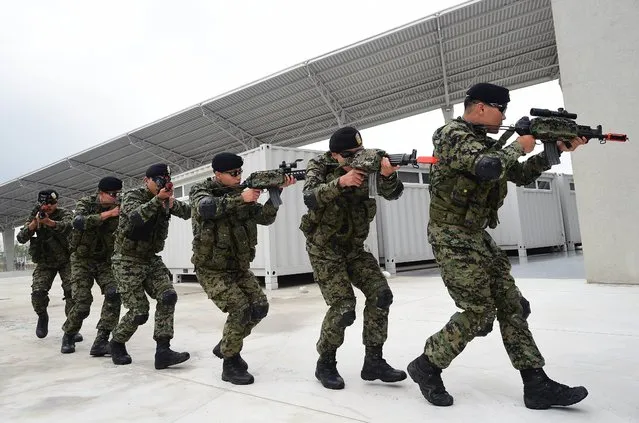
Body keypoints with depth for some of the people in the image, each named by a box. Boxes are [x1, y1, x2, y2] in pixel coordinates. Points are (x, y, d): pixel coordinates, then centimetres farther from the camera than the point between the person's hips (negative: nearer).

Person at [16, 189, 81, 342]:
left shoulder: (65, 214, -11)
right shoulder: (35, 217, -1)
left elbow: (67, 226, -35)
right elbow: (21, 238, -10)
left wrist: (48, 221, -52)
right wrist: (34, 223, -26)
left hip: (65, 260, -2)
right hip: (45, 263, 3)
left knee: (72, 292, -15)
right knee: (38, 292, -12)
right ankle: (42, 317, 18)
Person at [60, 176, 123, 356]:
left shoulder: (118, 207, -5)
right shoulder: (86, 203, -11)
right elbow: (79, 222, -30)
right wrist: (108, 214, -35)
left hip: (105, 260, 2)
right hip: (83, 259, -2)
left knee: (114, 293, -21)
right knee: (82, 303, -8)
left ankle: (101, 341, -14)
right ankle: (68, 336, 23)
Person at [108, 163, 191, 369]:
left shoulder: (165, 199, 5)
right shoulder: (132, 195, -12)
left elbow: (189, 212, -1)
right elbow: (136, 216, -32)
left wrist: (172, 204, -19)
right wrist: (158, 199, -42)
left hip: (151, 260, 6)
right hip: (127, 262, -5)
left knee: (168, 297, -14)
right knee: (139, 311, -7)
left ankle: (163, 351, -9)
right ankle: (117, 344, 22)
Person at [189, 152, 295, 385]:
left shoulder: (241, 193, 4)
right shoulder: (200, 191, -9)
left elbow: (264, 217, -4)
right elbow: (207, 208, -33)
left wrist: (276, 192, -17)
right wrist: (240, 199, -36)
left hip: (238, 267, 6)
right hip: (211, 269, -5)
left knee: (259, 307, -3)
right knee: (240, 308, -20)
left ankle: (225, 345, 20)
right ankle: (230, 364, 0)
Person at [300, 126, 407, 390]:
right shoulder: (319, 166, -11)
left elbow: (392, 193, -13)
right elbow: (310, 198, -28)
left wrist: (388, 174, -35)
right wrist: (340, 182, -41)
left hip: (354, 247, 5)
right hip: (324, 249, -4)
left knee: (381, 294, -8)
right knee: (343, 308, -13)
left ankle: (374, 362, 7)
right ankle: (325, 365, 10)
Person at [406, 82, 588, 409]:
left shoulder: (484, 142, 16)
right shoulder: (453, 135, -13)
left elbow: (521, 175, 22)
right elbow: (489, 168, -31)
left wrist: (554, 150, 10)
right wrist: (519, 146, -12)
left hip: (477, 236, 10)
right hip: (452, 237, -9)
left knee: (512, 305, 6)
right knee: (479, 311, -7)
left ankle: (537, 385, 14)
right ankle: (426, 367, 10)